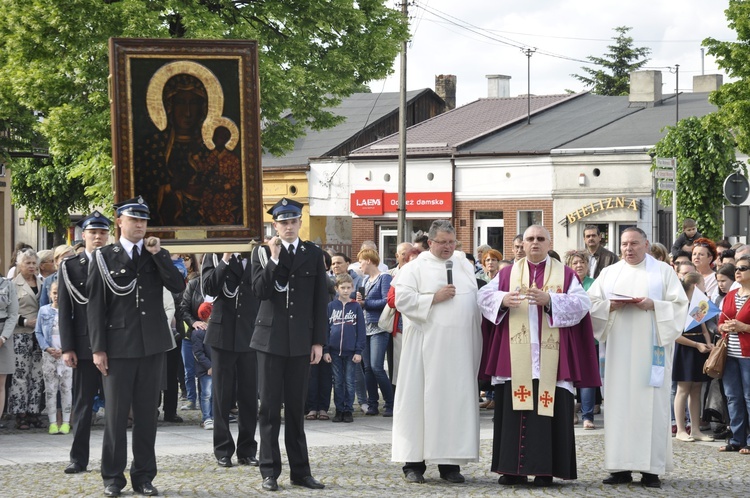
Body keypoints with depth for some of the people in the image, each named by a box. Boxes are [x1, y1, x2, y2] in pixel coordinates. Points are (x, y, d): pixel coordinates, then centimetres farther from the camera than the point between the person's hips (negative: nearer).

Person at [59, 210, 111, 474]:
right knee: (82, 404, 2)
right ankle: (79, 459, 6)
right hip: (84, 346, -1)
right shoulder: (69, 267, 4)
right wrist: (67, 348, -6)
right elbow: (65, 310, 1)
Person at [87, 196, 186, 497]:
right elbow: (96, 306, -1)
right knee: (116, 413, 0)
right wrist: (98, 348, -7)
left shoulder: (157, 255, 11)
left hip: (153, 345, 3)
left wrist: (157, 254, -9)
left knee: (147, 413, 6)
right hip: (119, 346, -3)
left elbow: (178, 286, -4)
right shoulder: (104, 257, 2)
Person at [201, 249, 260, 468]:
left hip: (250, 334, 1)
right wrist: (225, 260, -14)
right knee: (222, 394, 4)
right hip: (223, 333, -1)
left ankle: (247, 450, 12)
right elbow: (209, 287, -9)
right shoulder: (215, 256, 4)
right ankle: (223, 451, 10)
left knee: (249, 395, 4)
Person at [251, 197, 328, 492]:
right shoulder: (262, 253, 4)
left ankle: (300, 470, 10)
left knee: (296, 407, 5)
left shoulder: (313, 255, 7)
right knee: (270, 406, 1)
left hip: (301, 341, 1)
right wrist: (274, 259, -17)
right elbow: (259, 291, -9)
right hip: (271, 338, -1)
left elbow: (321, 301, 6)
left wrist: (318, 341, 1)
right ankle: (270, 472, 4)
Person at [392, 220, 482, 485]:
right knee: (421, 400, -3)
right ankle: (414, 462, 2)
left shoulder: (464, 265, 16)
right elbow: (402, 299, -8)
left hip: (461, 347, 4)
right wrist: (434, 298, -14)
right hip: (427, 348, -4)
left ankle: (450, 462, 7)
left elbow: (477, 299, 18)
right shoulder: (415, 268, 2)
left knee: (457, 400, 2)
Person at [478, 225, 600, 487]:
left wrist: (550, 300, -18)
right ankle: (513, 468, 4)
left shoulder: (565, 274, 9)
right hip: (515, 359, 2)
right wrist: (502, 299, -16)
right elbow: (484, 296, 5)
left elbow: (581, 303, -4)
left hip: (550, 358, -2)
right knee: (513, 407, 0)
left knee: (548, 409, -4)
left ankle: (545, 469, -1)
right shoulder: (507, 274, 15)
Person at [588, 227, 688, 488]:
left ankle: (651, 468, -4)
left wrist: (653, 305, -15)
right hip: (619, 349, 3)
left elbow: (679, 305, 0)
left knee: (651, 403, -6)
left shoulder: (663, 271, 6)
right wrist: (611, 305, -10)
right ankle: (621, 467, 1)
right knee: (619, 403, -1)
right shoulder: (609, 273, 15)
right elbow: (591, 303, 9)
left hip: (651, 349, -3)